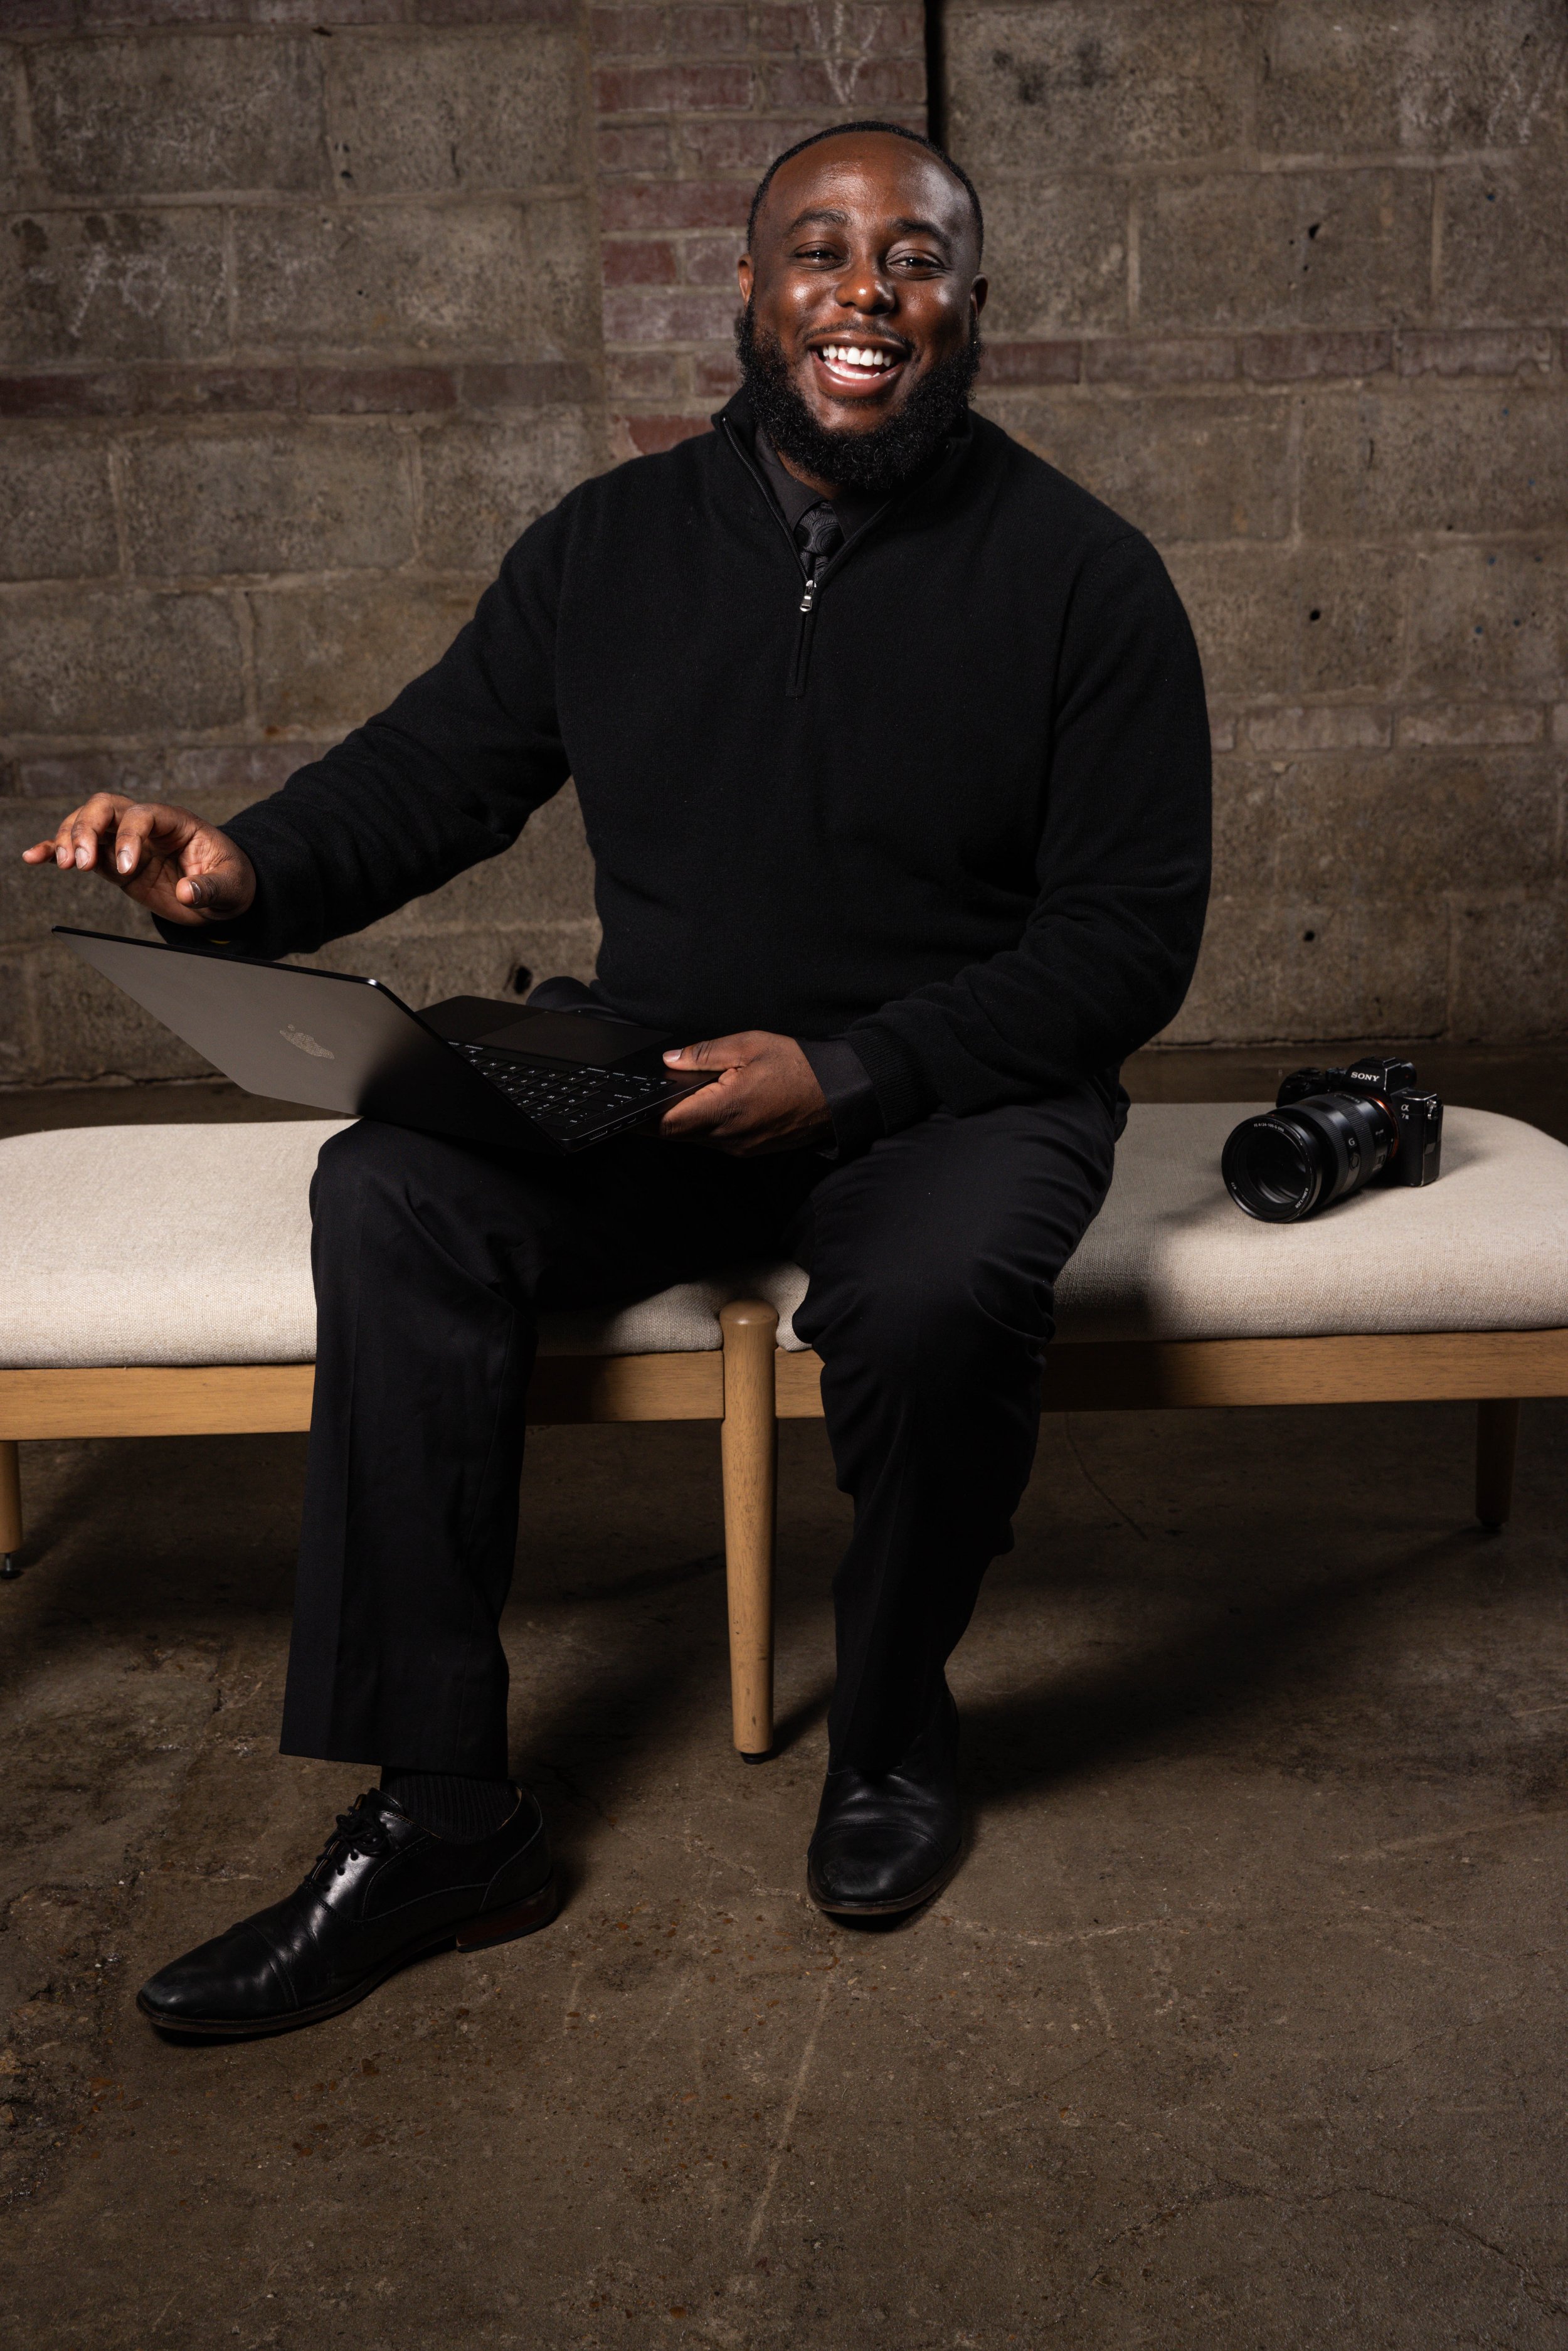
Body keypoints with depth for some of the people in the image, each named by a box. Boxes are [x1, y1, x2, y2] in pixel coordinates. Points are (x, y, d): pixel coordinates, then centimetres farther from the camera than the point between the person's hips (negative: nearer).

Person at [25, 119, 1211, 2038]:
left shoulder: (1080, 576, -4)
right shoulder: (612, 545, 7)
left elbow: (1131, 939, -7)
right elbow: (429, 768, 9)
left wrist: (847, 1072, -19)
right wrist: (249, 872, -15)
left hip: (955, 1087, -3)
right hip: (647, 1080, 3)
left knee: (938, 1292, -36)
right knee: (393, 1194, -24)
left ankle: (891, 1730, -3)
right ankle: (438, 1820, -16)